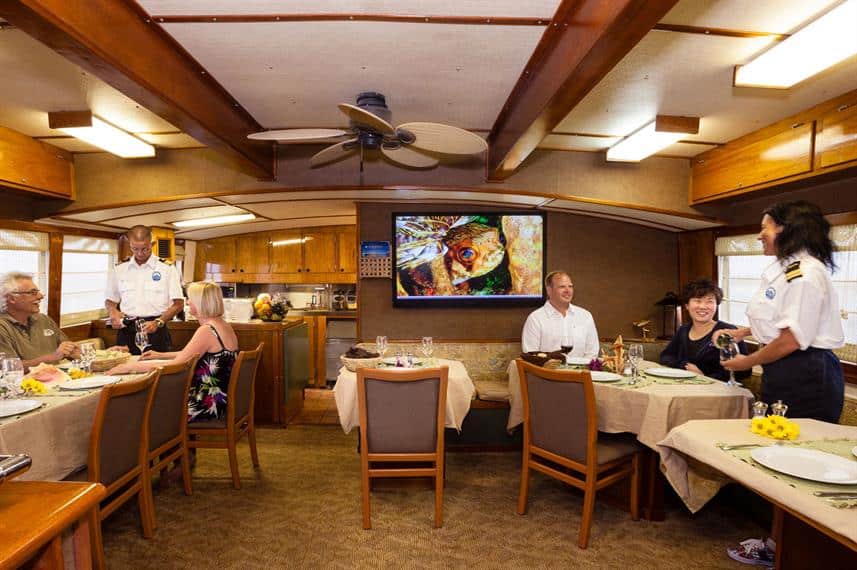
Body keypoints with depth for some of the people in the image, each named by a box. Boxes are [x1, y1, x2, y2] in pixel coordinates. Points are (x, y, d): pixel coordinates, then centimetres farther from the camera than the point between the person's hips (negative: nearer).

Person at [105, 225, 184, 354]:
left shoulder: (167, 269, 1)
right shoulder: (119, 270, 12)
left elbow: (178, 303, -3)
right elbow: (110, 301, 21)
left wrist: (158, 322, -15)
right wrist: (113, 312, -1)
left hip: (155, 331, -3)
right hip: (126, 331, 3)